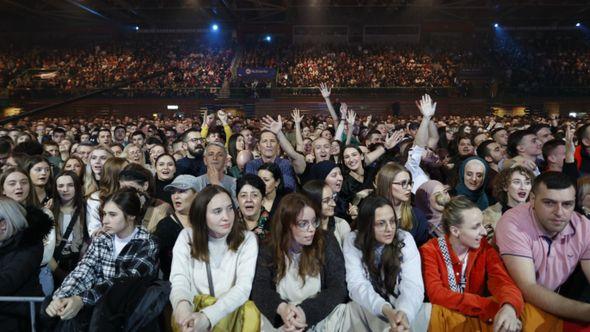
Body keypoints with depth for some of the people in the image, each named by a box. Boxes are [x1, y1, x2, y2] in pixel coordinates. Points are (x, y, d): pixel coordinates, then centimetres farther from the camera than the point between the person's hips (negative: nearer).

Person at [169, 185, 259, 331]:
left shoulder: (247, 239, -4)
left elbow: (243, 287, -15)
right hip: (194, 309, 0)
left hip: (231, 311, 1)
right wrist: (181, 303, -34)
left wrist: (208, 316, -31)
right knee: (181, 317, -29)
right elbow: (180, 280, -10)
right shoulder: (186, 237, 1)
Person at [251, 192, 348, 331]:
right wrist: (281, 308, -27)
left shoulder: (326, 242, -4)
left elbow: (338, 288, -9)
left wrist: (306, 311, -24)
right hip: (281, 320, 0)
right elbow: (259, 288, -6)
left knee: (344, 312, -29)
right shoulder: (268, 250, 1)